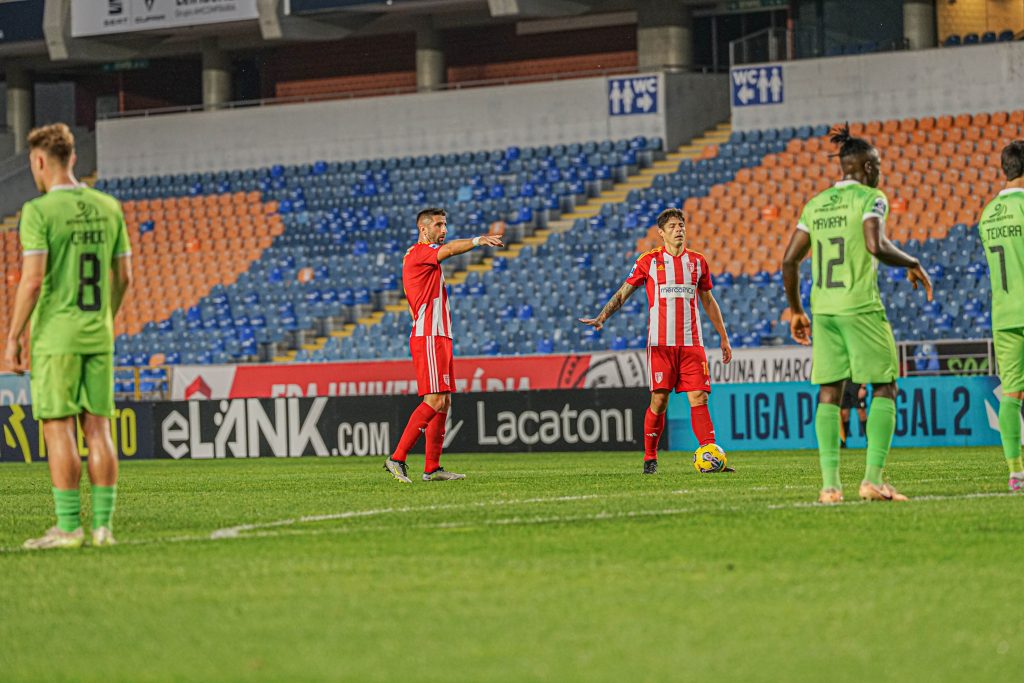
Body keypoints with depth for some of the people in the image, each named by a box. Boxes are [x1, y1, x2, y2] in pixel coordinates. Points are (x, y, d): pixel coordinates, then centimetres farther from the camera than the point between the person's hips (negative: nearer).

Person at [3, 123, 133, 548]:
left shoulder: (38, 211, -10)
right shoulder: (108, 207, 8)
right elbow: (124, 276, 11)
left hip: (55, 336, -5)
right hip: (98, 336, 5)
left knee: (59, 429, -3)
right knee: (98, 428, 6)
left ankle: (68, 527, -4)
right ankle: (103, 525, 6)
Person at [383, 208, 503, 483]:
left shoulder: (428, 257, 23)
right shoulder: (418, 252, -8)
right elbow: (447, 250, -28)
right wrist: (477, 241, -41)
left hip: (440, 337, 10)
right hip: (429, 338, -10)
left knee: (444, 402, 7)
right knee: (434, 401, -16)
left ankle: (432, 468, 7)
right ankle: (397, 459, -16)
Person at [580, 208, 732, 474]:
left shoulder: (698, 261, 12)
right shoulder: (649, 261, 4)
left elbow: (708, 302, 19)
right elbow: (623, 292, 7)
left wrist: (724, 338, 19)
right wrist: (601, 318, -5)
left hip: (692, 342, 2)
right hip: (660, 342, -2)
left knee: (699, 398, -7)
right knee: (659, 400, -4)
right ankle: (650, 458, 8)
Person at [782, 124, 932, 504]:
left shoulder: (815, 205, 13)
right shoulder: (870, 198, -5)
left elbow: (790, 261, 12)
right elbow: (876, 246, -21)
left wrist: (796, 311, 21)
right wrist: (913, 265, -5)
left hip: (823, 309, 6)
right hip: (861, 307, -6)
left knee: (829, 394, 6)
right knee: (884, 387, 3)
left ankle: (830, 483, -1)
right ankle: (873, 479, -7)